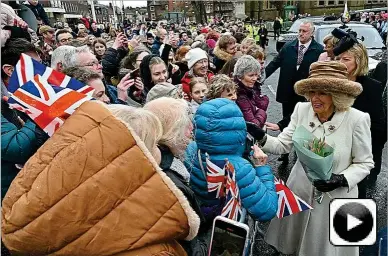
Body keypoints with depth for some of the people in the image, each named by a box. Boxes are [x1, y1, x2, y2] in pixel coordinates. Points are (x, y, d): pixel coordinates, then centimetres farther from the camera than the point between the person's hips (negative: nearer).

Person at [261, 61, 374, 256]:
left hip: (336, 197, -3)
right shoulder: (301, 109, -10)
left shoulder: (357, 119, -19)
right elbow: (283, 145, -8)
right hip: (300, 191, 3)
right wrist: (262, 138, -26)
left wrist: (342, 180, -24)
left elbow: (364, 163, -8)